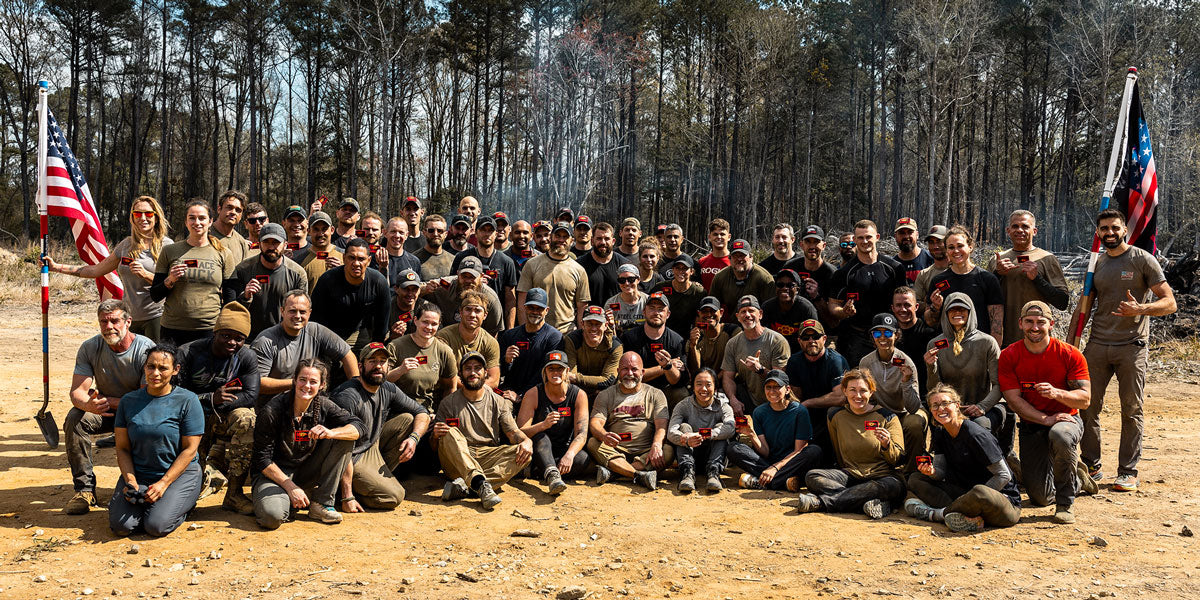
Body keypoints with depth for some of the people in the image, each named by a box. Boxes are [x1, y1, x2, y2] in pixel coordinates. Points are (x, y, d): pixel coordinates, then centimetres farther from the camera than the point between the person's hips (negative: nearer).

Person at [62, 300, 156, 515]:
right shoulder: (90, 348, -7)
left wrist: (107, 400, -20)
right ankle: (84, 489, -14)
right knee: (74, 419, -25)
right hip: (104, 411, 4)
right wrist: (88, 404, -40)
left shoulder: (146, 349, -20)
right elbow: (77, 391, -15)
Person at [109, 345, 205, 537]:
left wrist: (163, 483, -16)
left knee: (156, 526, -22)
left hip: (179, 473, -3)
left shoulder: (187, 401, -6)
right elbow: (123, 448, 6)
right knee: (121, 525, -18)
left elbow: (189, 449, -7)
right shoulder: (129, 401, 5)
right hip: (138, 473, 3)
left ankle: (183, 505, 8)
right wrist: (130, 481, -11)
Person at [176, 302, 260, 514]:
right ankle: (208, 470, 19)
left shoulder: (247, 357, -4)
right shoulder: (189, 352, -8)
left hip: (226, 418, 1)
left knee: (246, 419, -35)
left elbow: (250, 397, -13)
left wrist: (219, 404, -23)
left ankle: (234, 493, -27)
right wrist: (211, 398, -24)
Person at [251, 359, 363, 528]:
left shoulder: (324, 406, -6)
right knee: (273, 516, -36)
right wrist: (291, 487, -20)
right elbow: (262, 458, -14)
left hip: (306, 472, 5)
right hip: (274, 474, -4)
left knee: (344, 438, -15)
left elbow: (359, 427, -11)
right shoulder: (272, 411, -17)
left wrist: (331, 432, -31)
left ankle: (321, 503, -11)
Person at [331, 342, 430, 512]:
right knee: (394, 496, -19)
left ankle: (378, 476, 0)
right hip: (354, 459, -8)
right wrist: (347, 497, -30)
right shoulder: (348, 396, -24)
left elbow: (422, 413, 10)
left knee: (408, 419, -1)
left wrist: (414, 438, -13)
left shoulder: (388, 390, 0)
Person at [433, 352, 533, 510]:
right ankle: (481, 485, -48)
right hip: (457, 464, -2)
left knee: (525, 453, -23)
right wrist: (436, 436, -20)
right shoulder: (448, 403, 7)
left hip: (487, 458, 2)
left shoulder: (498, 402, 13)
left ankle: (463, 486, -39)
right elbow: (435, 447, 5)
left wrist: (527, 441, -18)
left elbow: (513, 432, 6)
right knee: (451, 433, -29)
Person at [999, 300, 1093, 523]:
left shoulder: (1070, 355, -9)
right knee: (1040, 498, -2)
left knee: (1060, 436, -42)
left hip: (1066, 419, -2)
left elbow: (1085, 399, -11)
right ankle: (1077, 479, 36)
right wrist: (1046, 419, -23)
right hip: (1031, 425, 2)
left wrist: (1057, 393, -30)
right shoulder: (1009, 356, -6)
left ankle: (1065, 503, -19)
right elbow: (1013, 400, -11)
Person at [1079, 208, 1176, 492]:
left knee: (1131, 410, 2)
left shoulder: (1142, 259, -1)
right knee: (1088, 407, 1)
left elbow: (1169, 303, -4)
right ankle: (1091, 466, 13)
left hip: (1131, 346, -4)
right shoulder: (1097, 264, 12)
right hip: (1098, 345, 4)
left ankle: (1128, 471, 10)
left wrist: (1139, 309, -23)